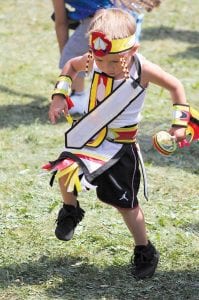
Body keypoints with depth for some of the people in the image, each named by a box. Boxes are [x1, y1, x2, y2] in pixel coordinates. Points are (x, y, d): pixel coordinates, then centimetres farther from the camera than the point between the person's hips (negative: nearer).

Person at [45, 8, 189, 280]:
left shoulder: (142, 69, -22)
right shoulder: (93, 60, -13)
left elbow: (175, 86, -7)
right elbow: (71, 66, 9)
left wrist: (180, 122, -10)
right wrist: (60, 95, -3)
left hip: (121, 145, -3)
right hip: (90, 135, 3)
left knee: (126, 202, 3)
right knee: (65, 170, -19)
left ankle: (145, 252, 26)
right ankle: (70, 211, 15)